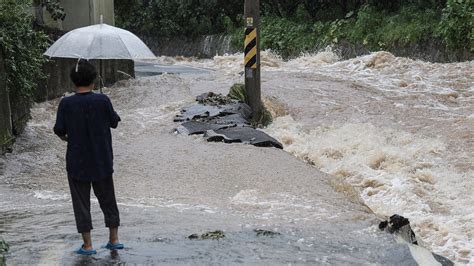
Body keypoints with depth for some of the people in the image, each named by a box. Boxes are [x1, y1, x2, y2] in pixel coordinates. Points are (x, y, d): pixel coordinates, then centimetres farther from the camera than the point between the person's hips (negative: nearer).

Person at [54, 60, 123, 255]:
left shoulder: (66, 103, -11)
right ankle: (114, 239, 22)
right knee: (108, 200, 16)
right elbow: (114, 122, 2)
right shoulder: (102, 100, -10)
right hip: (102, 161, 1)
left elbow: (59, 130, -7)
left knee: (81, 202, 8)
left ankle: (87, 245, 9)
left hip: (77, 162, -1)